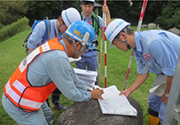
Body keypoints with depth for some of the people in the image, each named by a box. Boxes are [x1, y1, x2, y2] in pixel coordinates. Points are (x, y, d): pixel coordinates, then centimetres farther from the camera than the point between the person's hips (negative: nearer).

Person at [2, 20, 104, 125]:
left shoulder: (56, 44, -5)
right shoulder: (58, 58, -32)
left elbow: (71, 75, 5)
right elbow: (71, 94, -20)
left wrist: (88, 90, 11)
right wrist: (90, 95, -2)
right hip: (18, 105, -8)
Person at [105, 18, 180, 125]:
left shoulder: (153, 42, -35)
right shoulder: (136, 49, -5)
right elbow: (144, 73, 4)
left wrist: (167, 94, -13)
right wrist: (129, 90, 3)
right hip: (164, 72, 8)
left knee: (165, 114, -3)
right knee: (154, 100, 17)